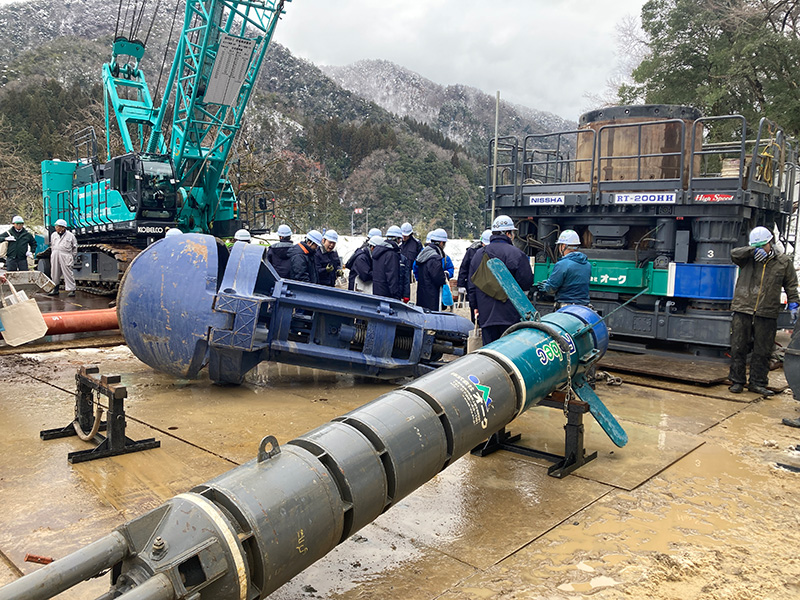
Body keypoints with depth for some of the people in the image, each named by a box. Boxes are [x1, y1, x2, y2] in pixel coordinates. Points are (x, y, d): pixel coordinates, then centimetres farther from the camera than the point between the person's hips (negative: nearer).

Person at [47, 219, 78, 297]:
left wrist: (72, 256, 3)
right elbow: (52, 246, 25)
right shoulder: (53, 235, 14)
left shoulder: (70, 235, 0)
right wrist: (53, 254, 17)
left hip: (65, 256, -5)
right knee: (55, 273, 8)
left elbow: (75, 247, 7)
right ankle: (55, 289, 19)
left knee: (68, 273, -8)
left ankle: (71, 290, -5)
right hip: (55, 256, 5)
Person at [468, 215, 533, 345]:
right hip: (510, 315, -4)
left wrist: (476, 306, 22)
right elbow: (527, 283, -7)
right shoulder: (516, 253, -6)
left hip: (485, 314, 4)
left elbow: (472, 284, 14)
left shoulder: (478, 254, 11)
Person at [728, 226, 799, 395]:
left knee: (763, 351, 5)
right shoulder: (748, 259, 7)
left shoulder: (784, 262, 10)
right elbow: (734, 254, -12)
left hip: (767, 314, 1)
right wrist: (753, 250, -22)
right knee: (738, 348, 2)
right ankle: (737, 381, 12)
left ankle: (757, 383, 16)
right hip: (742, 311, -1)